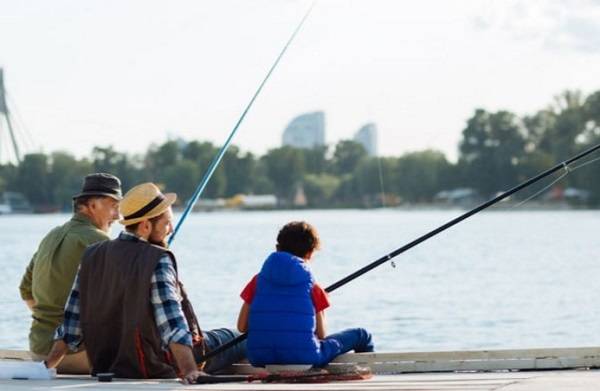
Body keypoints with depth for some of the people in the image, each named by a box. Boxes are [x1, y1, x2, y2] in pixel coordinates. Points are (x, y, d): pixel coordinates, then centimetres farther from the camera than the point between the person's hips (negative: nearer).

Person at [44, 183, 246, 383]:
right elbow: (173, 326, -29)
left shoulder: (92, 257, 0)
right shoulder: (158, 262, -19)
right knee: (231, 339, 11)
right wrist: (190, 371, -34)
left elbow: (71, 323, 3)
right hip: (156, 369, -7)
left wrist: (47, 366, 8)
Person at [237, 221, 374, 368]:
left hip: (259, 360, 4)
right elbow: (321, 335, 4)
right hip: (302, 358, -4)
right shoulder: (312, 286, 1)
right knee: (361, 336, 19)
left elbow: (241, 327, 7)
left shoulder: (258, 280, 7)